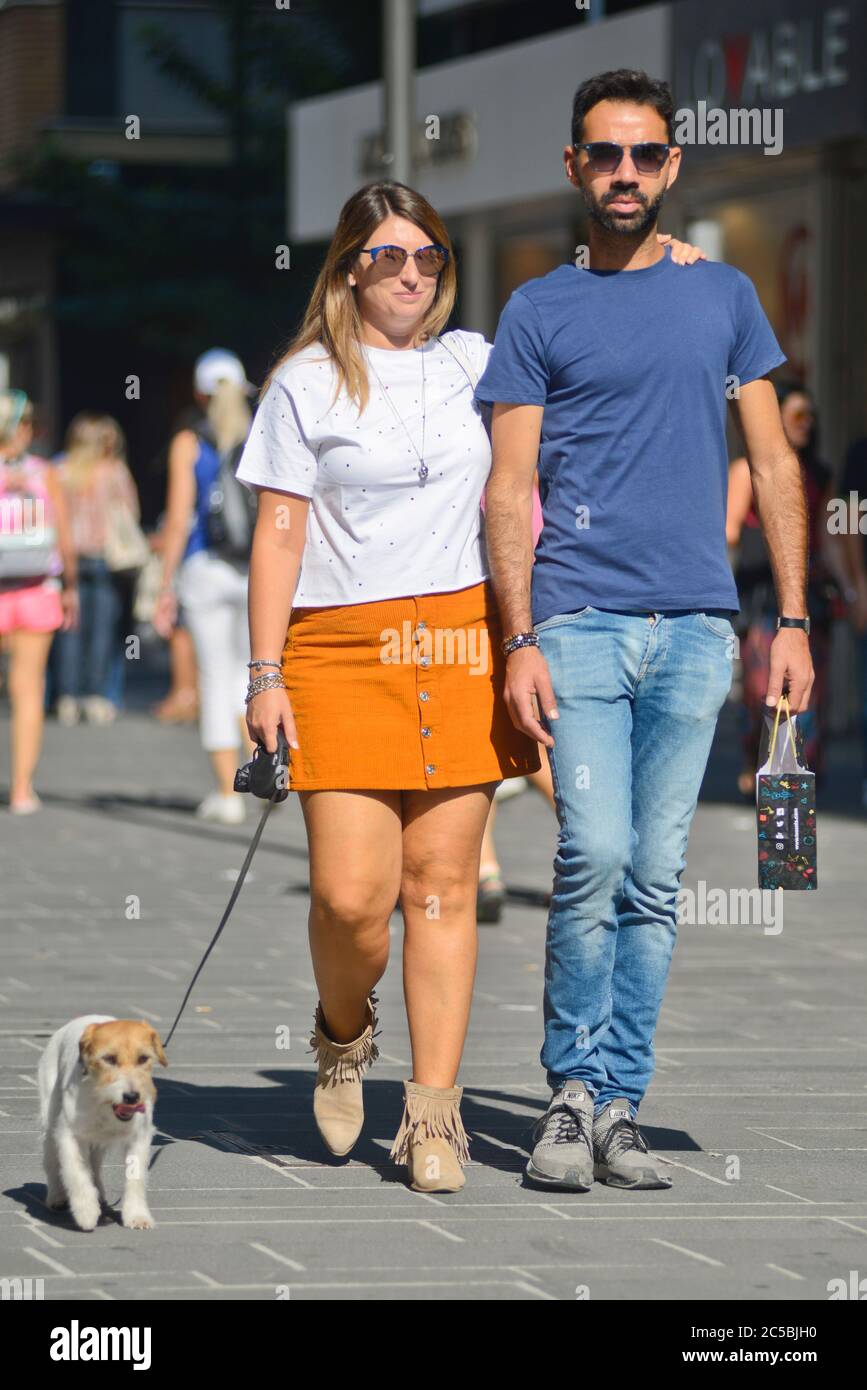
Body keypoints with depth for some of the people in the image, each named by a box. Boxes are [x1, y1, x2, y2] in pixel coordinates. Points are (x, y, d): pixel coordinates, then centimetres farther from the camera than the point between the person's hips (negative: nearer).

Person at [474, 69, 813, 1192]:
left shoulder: (722, 297, 13)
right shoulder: (539, 312, 6)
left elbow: (772, 465, 14)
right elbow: (509, 489, 3)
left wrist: (792, 620, 6)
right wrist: (520, 642, -7)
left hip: (695, 629, 2)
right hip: (581, 621, -2)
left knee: (655, 876, 2)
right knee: (594, 856, -13)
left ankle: (620, 1105, 8)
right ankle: (574, 1091, 0)